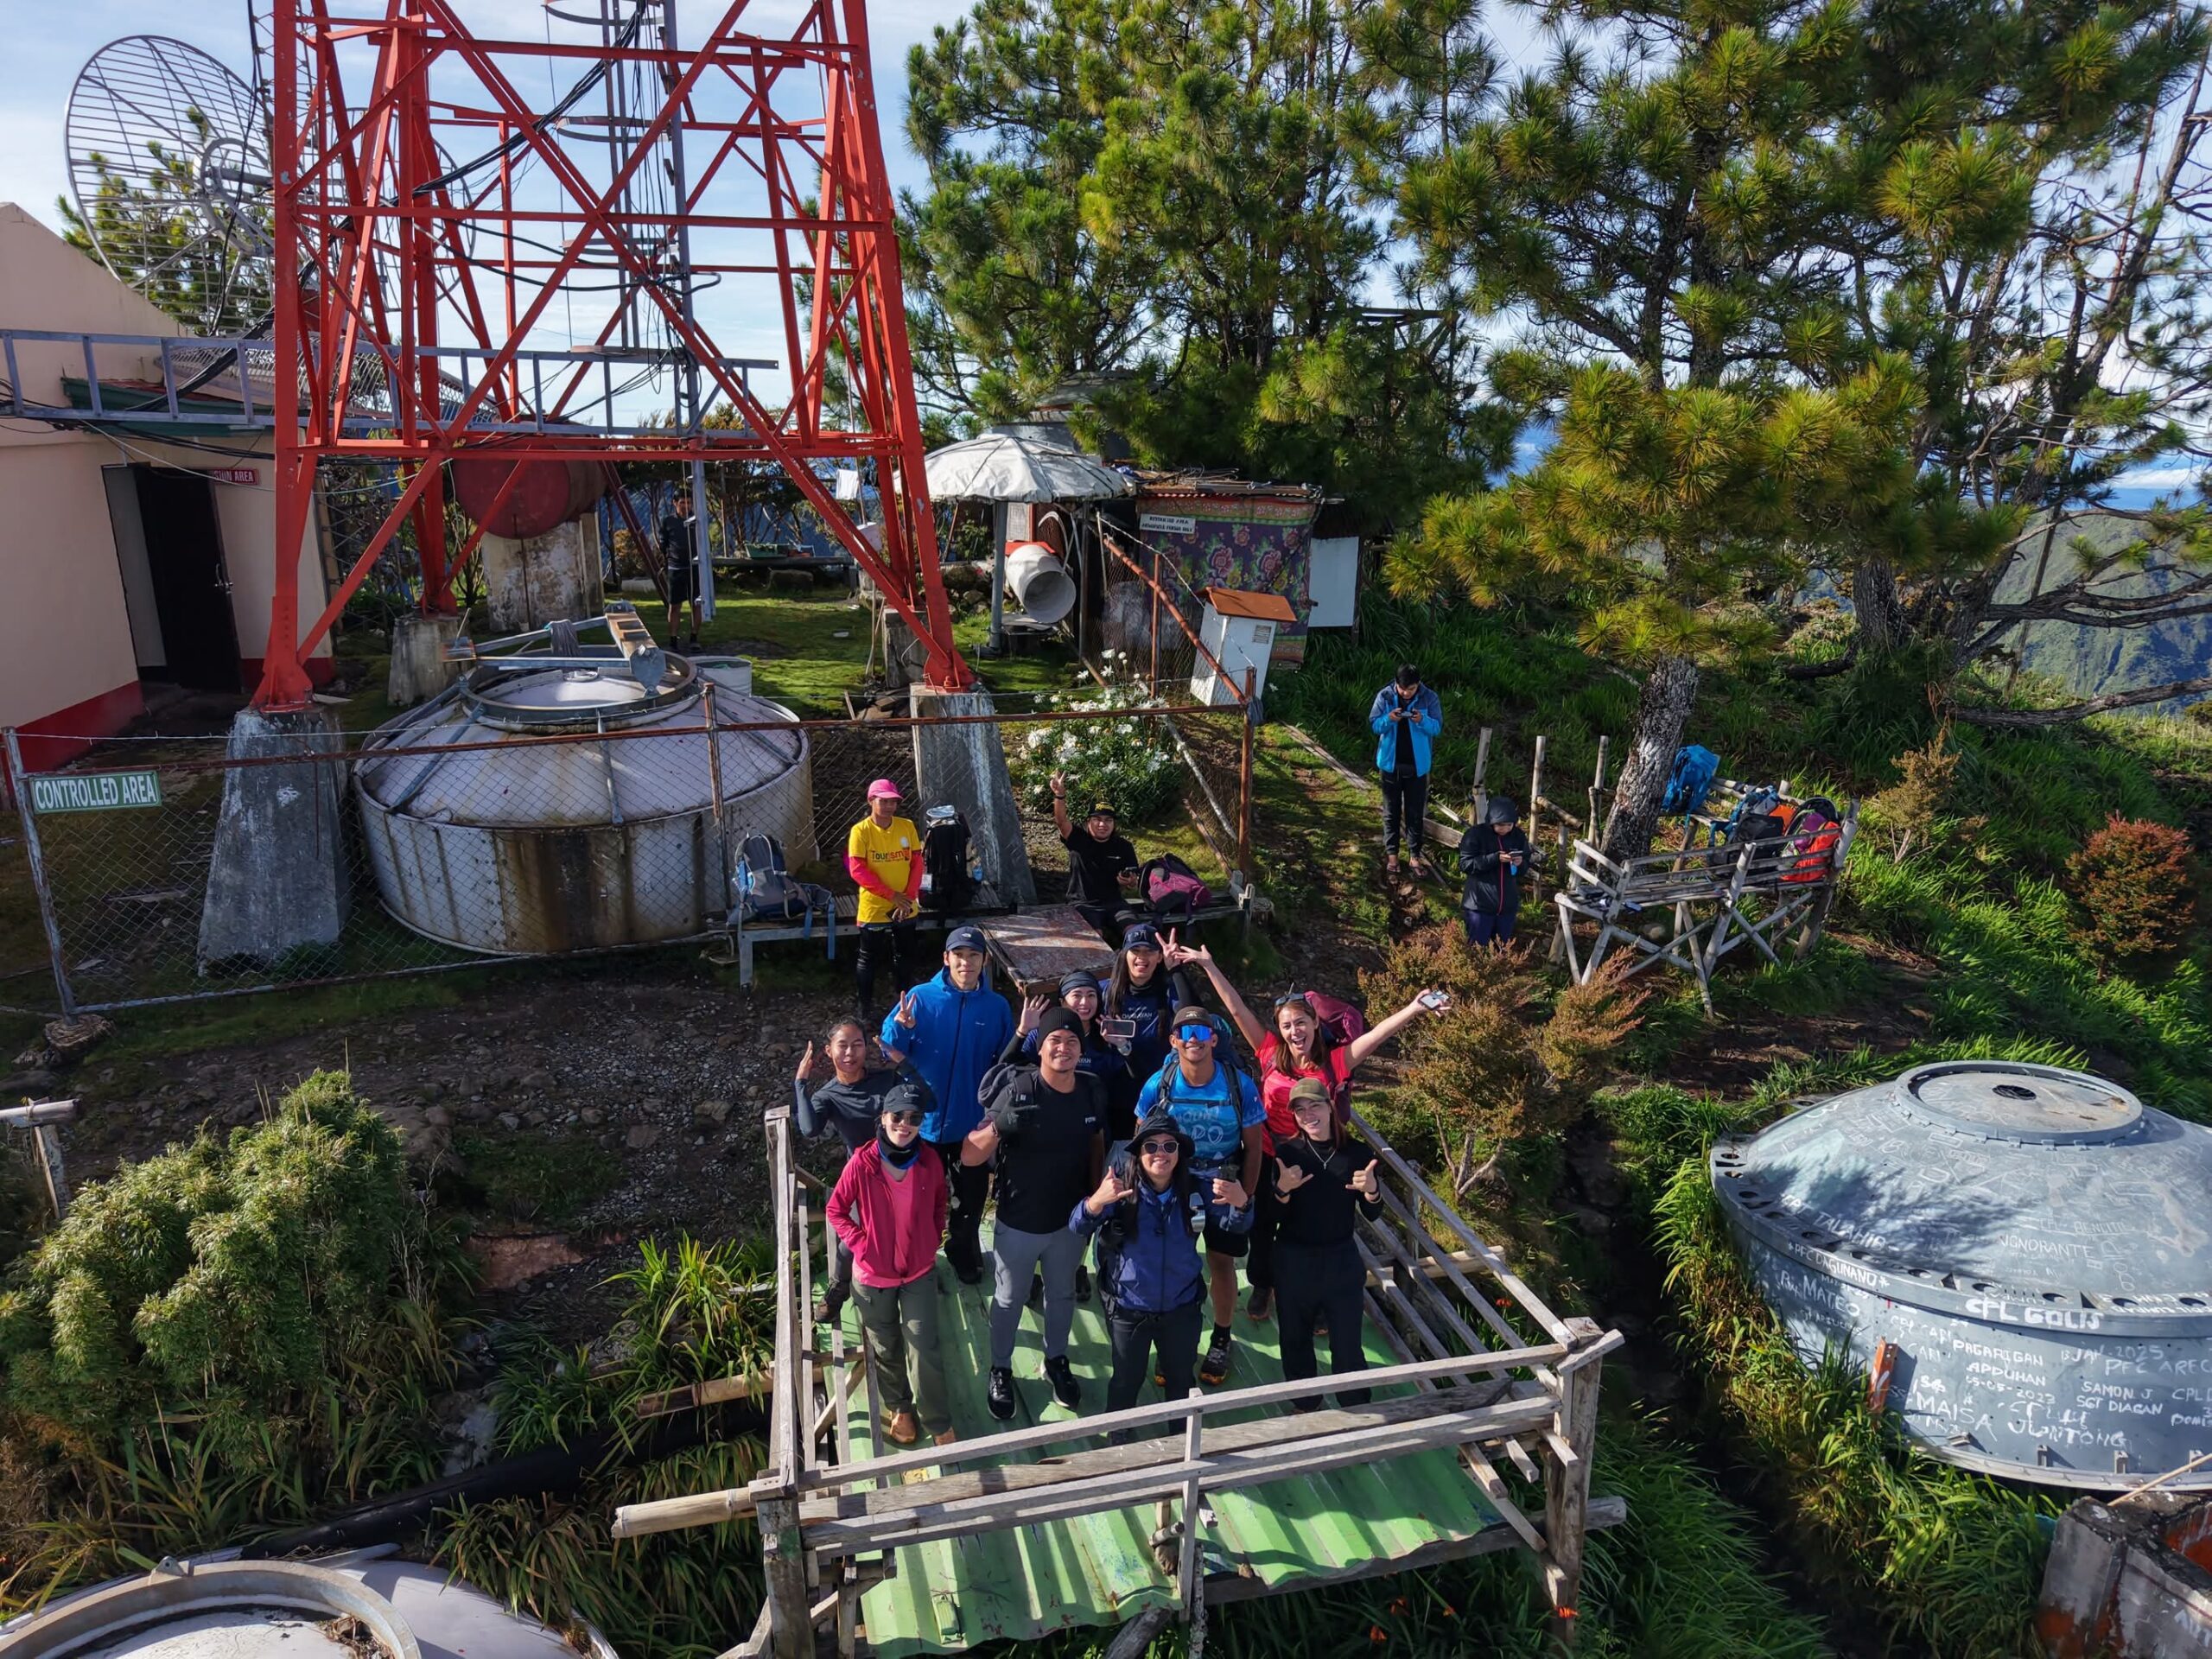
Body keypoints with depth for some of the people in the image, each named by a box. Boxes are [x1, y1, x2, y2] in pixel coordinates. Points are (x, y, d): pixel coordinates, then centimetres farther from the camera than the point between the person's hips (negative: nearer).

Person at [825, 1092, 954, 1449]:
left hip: (920, 1272, 1)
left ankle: (939, 1423, 19)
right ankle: (899, 1407, 42)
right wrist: (860, 1243, -14)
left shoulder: (930, 1159, -13)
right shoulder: (861, 1163, -21)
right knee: (886, 1347, 18)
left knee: (925, 1349, 1)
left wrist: (933, 1239, 0)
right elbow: (835, 1210, -7)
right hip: (873, 1275, -1)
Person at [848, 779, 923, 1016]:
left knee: (903, 957, 18)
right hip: (873, 908, -4)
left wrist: (909, 897, -11)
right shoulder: (860, 831, -12)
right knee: (868, 960, 8)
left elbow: (917, 863, 1)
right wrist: (892, 895, -19)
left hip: (905, 908, 4)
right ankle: (864, 1006, 22)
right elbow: (857, 871, -16)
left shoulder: (907, 826, -1)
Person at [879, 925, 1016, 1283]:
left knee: (972, 1195, 19)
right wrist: (901, 1028, -30)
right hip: (927, 1119, -1)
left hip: (974, 1122, 1)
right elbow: (891, 1051, -12)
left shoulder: (997, 1006, -8)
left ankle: (964, 1254, 44)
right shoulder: (920, 997, -12)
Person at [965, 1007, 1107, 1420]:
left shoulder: (1093, 1092, -11)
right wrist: (999, 1127, -46)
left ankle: (1056, 1361, 48)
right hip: (1018, 1224, -4)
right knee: (1009, 1299, 18)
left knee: (1062, 1295, 24)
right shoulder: (1018, 1091, -26)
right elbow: (969, 1156, -27)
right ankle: (1000, 1371, 41)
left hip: (1071, 1220, 4)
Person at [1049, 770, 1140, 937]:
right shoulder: (1078, 839, -1)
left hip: (1114, 903, 2)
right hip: (1083, 904, -2)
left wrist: (1130, 883, -14)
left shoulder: (1123, 847, 5)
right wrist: (1060, 795, -39)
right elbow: (1061, 820, -21)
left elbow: (1134, 885, 11)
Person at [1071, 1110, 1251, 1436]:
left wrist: (1241, 1204, -31)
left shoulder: (1196, 1187, -14)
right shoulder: (1122, 1187, -22)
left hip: (1182, 1307, 2)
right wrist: (1094, 1203, -54)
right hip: (1129, 1308, -2)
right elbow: (1077, 1227, -30)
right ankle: (1119, 1438, 48)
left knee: (1180, 1378, 24)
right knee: (1127, 1379, 20)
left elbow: (1232, 1225, -5)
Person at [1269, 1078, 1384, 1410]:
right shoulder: (1288, 1153, -9)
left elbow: (1372, 1215, 0)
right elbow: (1273, 1216, -8)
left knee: (1347, 1342, 6)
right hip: (1294, 1260, 0)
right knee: (1296, 1339, 16)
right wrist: (1283, 1189, -27)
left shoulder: (1358, 1153, -6)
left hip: (1341, 1259, 0)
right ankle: (1303, 1406, 38)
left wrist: (1371, 1190, -20)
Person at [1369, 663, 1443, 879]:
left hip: (1417, 765, 0)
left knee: (1415, 812, 7)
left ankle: (1415, 855, 17)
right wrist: (1389, 719, -26)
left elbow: (1437, 727, -8)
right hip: (1391, 763, 0)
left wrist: (1422, 720, -28)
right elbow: (1373, 724, -6)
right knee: (1391, 811, 11)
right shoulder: (1385, 696, -8)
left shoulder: (1429, 698, -9)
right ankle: (1391, 853, 22)